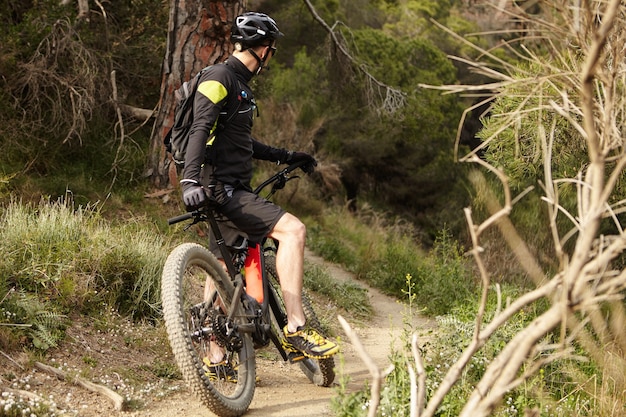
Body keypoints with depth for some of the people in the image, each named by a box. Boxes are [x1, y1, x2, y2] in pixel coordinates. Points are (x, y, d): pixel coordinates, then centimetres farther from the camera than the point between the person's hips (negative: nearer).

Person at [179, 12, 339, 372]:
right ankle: (296, 329, -22)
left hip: (231, 190, 11)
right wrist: (191, 180, -36)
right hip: (222, 190, -11)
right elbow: (200, 130, -24)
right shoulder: (220, 78, -10)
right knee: (293, 229, -20)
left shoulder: (240, 84, 21)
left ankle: (216, 360, 20)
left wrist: (287, 157, 29)